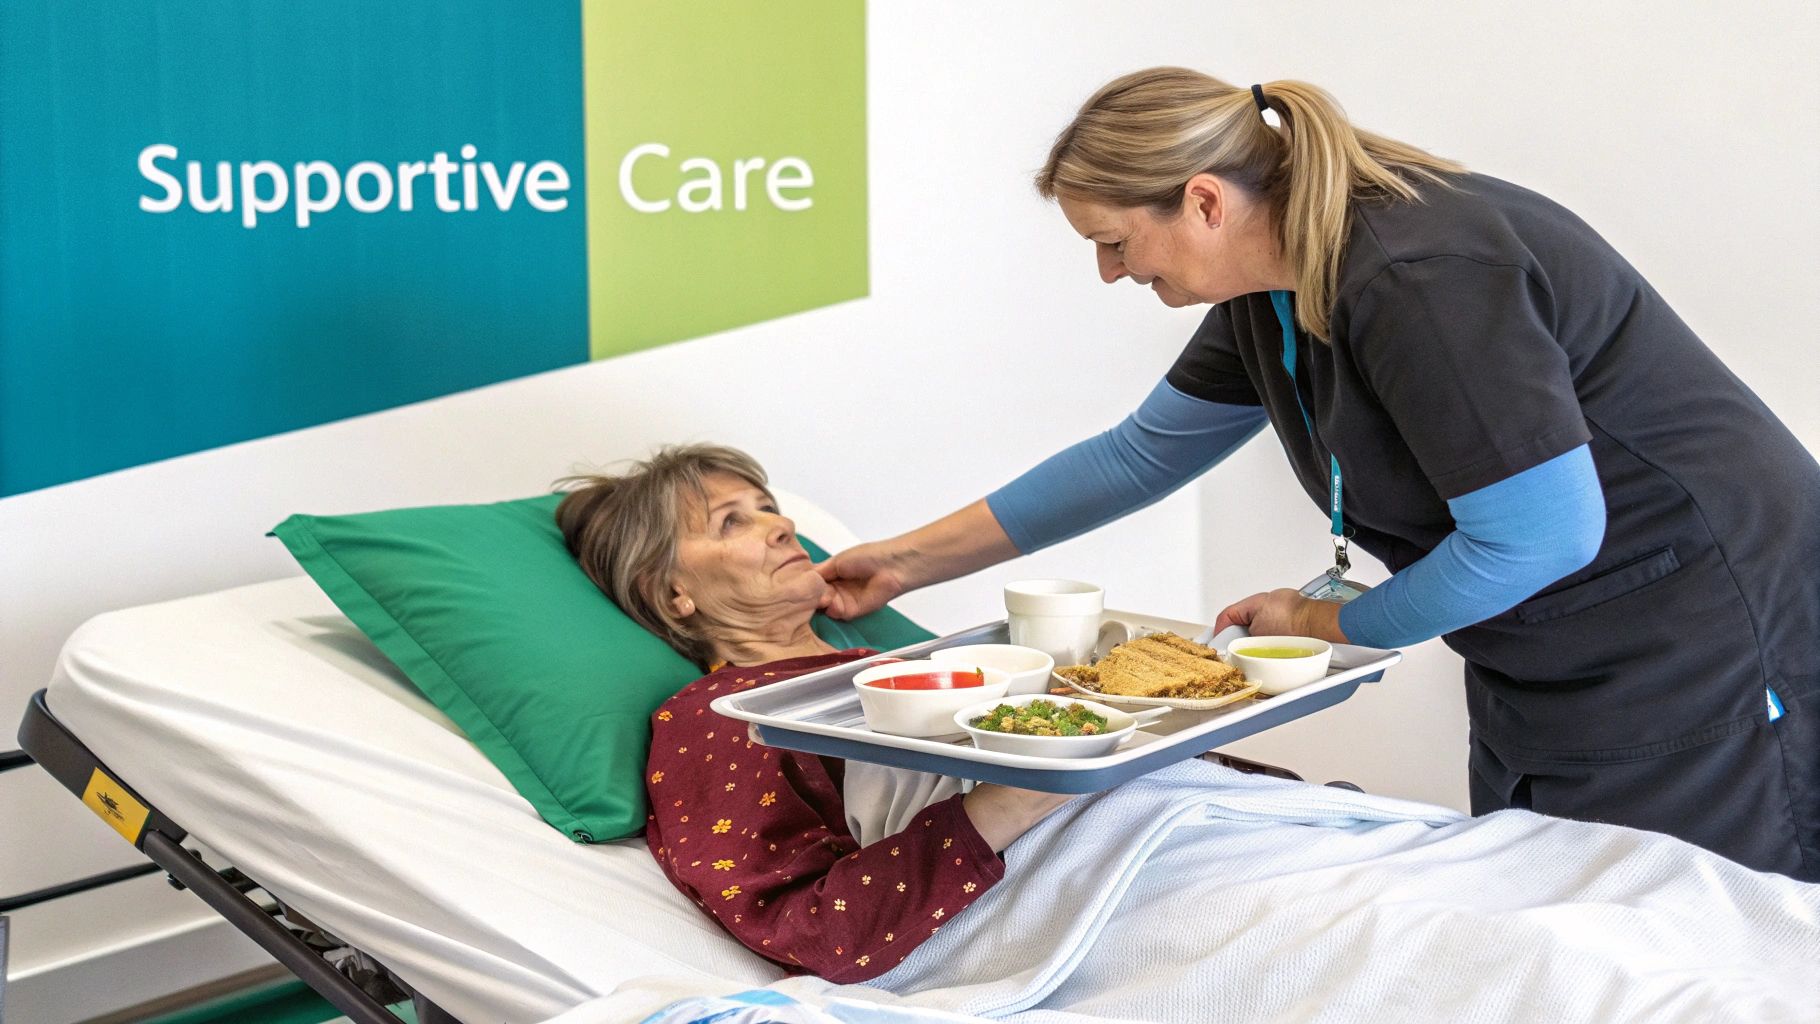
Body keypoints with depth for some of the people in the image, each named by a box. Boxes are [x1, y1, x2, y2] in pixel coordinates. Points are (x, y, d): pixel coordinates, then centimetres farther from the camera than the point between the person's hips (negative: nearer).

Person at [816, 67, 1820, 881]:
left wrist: (1328, 623, -10)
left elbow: (1542, 537, -25)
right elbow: (1139, 454, 15)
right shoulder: (1269, 293, 2)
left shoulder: (1416, 276, -27)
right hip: (1539, 665, 9)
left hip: (1700, 647, -9)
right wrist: (911, 560, 14)